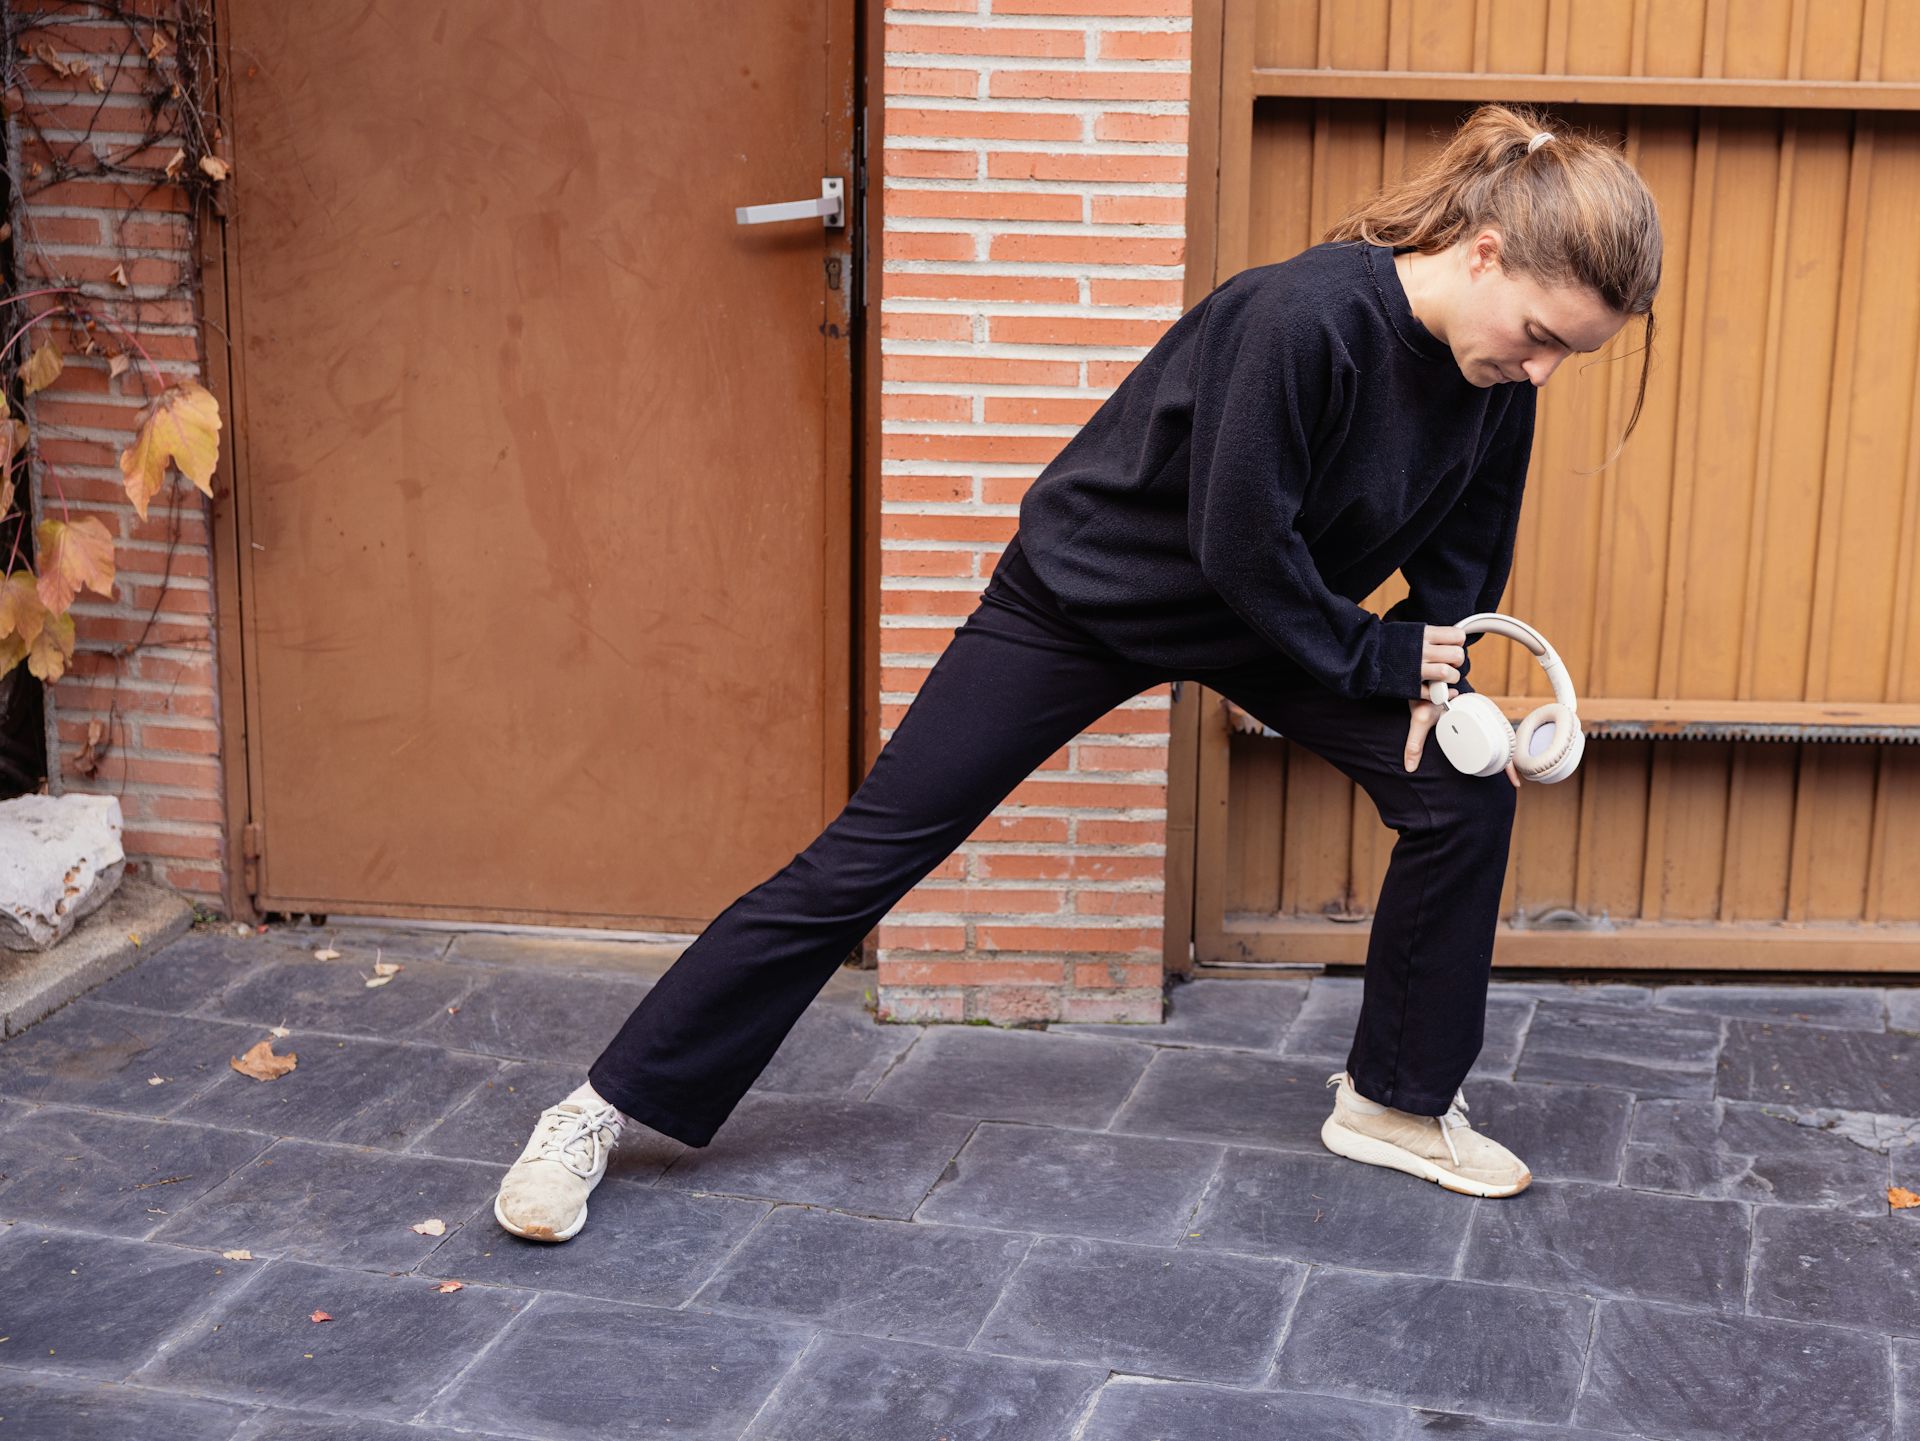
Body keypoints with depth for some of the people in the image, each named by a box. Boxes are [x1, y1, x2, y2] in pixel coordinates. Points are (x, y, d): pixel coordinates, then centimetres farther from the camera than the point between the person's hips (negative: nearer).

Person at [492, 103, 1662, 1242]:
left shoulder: (1497, 373, -11)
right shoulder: (1303, 316, -34)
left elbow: (1465, 558, 5)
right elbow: (1242, 546, -28)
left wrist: (1430, 678, -8)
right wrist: (1377, 656, -17)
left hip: (1276, 620, 7)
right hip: (1091, 593, -7)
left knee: (1466, 790, -3)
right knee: (870, 854, -8)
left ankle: (1397, 1101, 17)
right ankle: (607, 1109, 2)